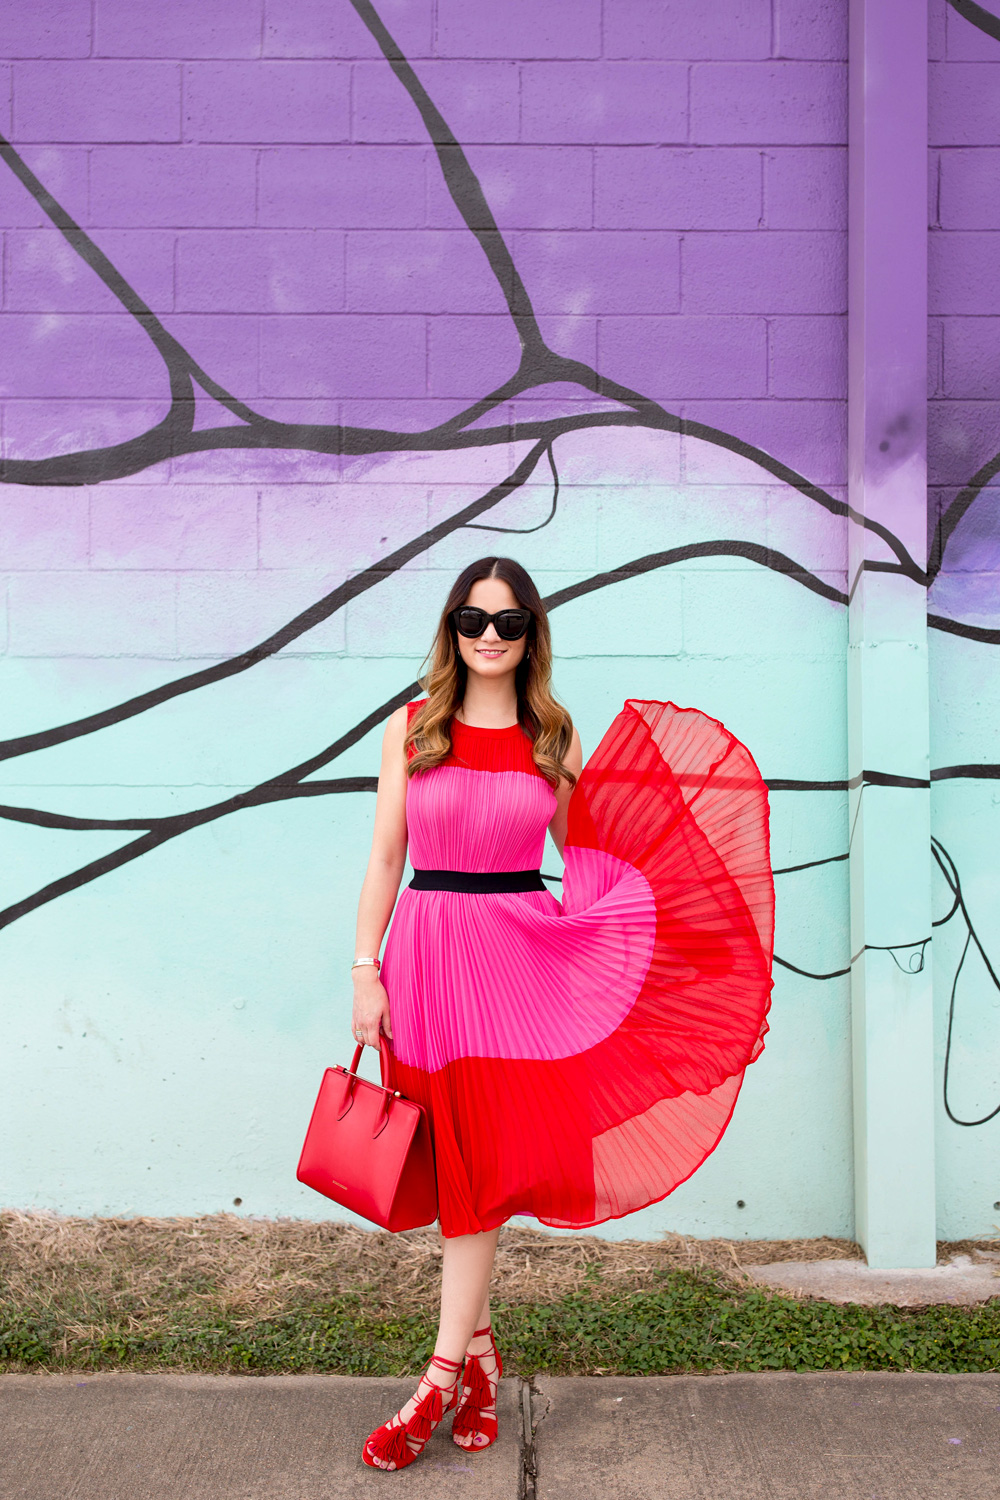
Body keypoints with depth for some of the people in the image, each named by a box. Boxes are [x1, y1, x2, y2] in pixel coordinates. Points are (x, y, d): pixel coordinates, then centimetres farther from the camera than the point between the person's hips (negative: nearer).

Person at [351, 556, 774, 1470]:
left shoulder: (553, 736, 5)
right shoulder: (411, 728, 4)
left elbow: (586, 855, 10)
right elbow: (385, 858, 3)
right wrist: (366, 972, -1)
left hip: (518, 955, 0)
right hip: (426, 949, 1)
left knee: (488, 1157, -1)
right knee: (458, 1160, 9)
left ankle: (441, 1379, 9)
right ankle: (479, 1350, 26)